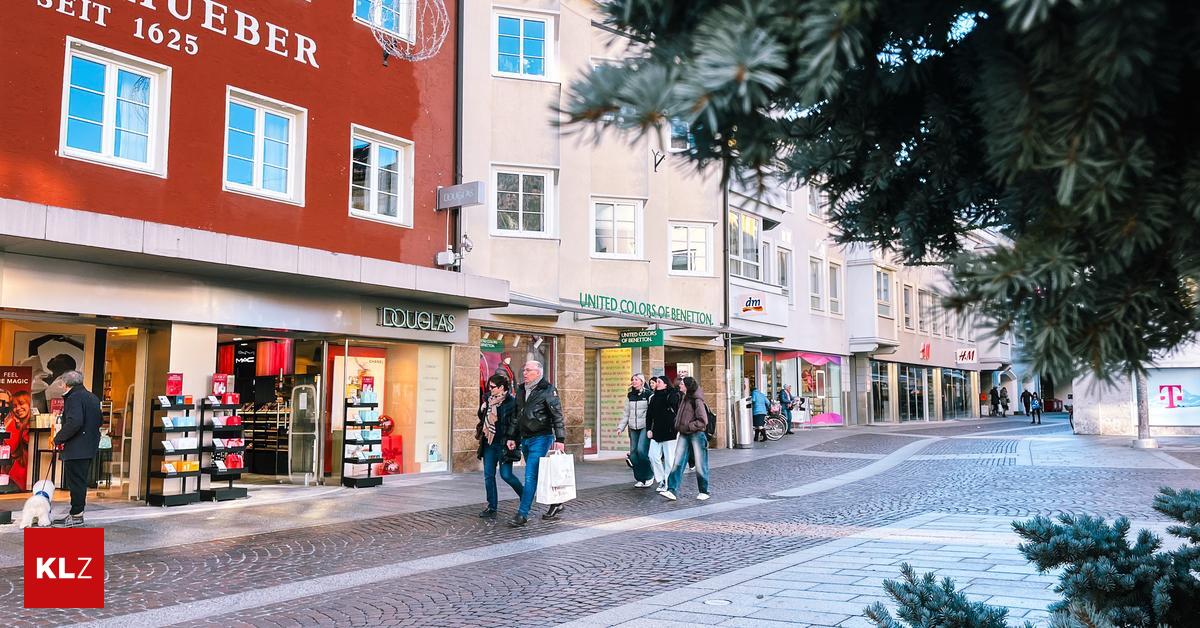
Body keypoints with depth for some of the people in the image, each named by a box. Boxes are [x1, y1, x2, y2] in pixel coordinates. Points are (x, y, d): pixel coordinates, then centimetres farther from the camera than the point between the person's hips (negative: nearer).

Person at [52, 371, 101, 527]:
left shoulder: (74, 398, -14)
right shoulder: (93, 398, 15)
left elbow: (74, 423, -24)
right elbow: (98, 422, 20)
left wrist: (58, 438, -13)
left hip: (76, 449, -9)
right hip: (90, 447, 9)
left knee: (76, 482, -3)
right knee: (80, 481, 15)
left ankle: (77, 516, 0)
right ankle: (76, 513, 22)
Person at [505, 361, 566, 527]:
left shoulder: (548, 390, -8)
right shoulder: (521, 390, 13)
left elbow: (557, 416, -10)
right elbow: (516, 415, 20)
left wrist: (559, 439, -16)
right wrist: (511, 437, 16)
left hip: (540, 438, -7)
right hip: (525, 439, 8)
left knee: (530, 476, -10)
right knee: (537, 475, 13)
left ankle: (522, 514, -8)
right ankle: (555, 504, 27)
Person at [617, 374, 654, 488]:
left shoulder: (648, 394, -3)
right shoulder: (630, 396, 13)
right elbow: (626, 413, 18)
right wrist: (620, 427, 9)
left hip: (645, 427, -6)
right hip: (633, 428, 6)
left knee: (641, 450, -18)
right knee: (633, 453, 2)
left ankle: (649, 476, 1)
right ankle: (639, 478, 13)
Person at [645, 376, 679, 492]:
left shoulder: (673, 395, -3)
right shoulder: (654, 398, 14)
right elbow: (649, 414, 17)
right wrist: (649, 429, 8)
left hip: (670, 432, -6)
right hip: (656, 432, 6)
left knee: (669, 459, -1)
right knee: (653, 456, 0)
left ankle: (668, 484, 7)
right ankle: (660, 480, 13)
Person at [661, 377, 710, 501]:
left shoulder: (697, 401, -13)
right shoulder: (684, 399, 10)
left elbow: (703, 421, -16)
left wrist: (687, 427, -16)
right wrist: (678, 426, 7)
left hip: (697, 434, -7)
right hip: (684, 435, 7)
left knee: (700, 465, 3)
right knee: (678, 463, -2)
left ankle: (704, 491, 17)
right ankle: (672, 491, -5)